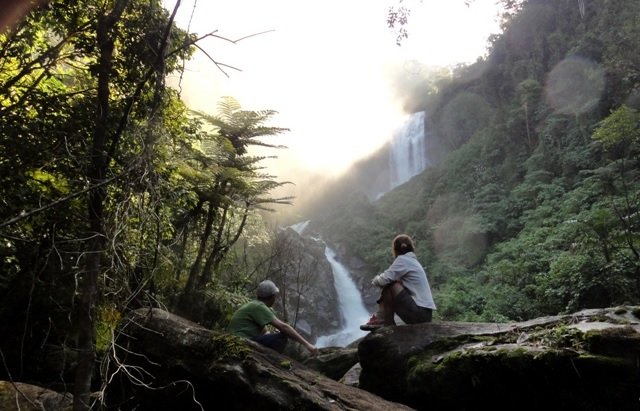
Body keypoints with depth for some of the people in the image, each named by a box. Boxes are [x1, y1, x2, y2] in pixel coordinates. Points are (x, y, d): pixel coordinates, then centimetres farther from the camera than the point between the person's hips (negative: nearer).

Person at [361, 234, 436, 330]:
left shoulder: (403, 259, -8)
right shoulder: (413, 261, 18)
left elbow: (385, 280, -14)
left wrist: (375, 280, 6)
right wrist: (380, 279, 11)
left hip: (419, 313, -9)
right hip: (424, 313, 9)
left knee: (389, 286, -12)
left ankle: (387, 322, 0)